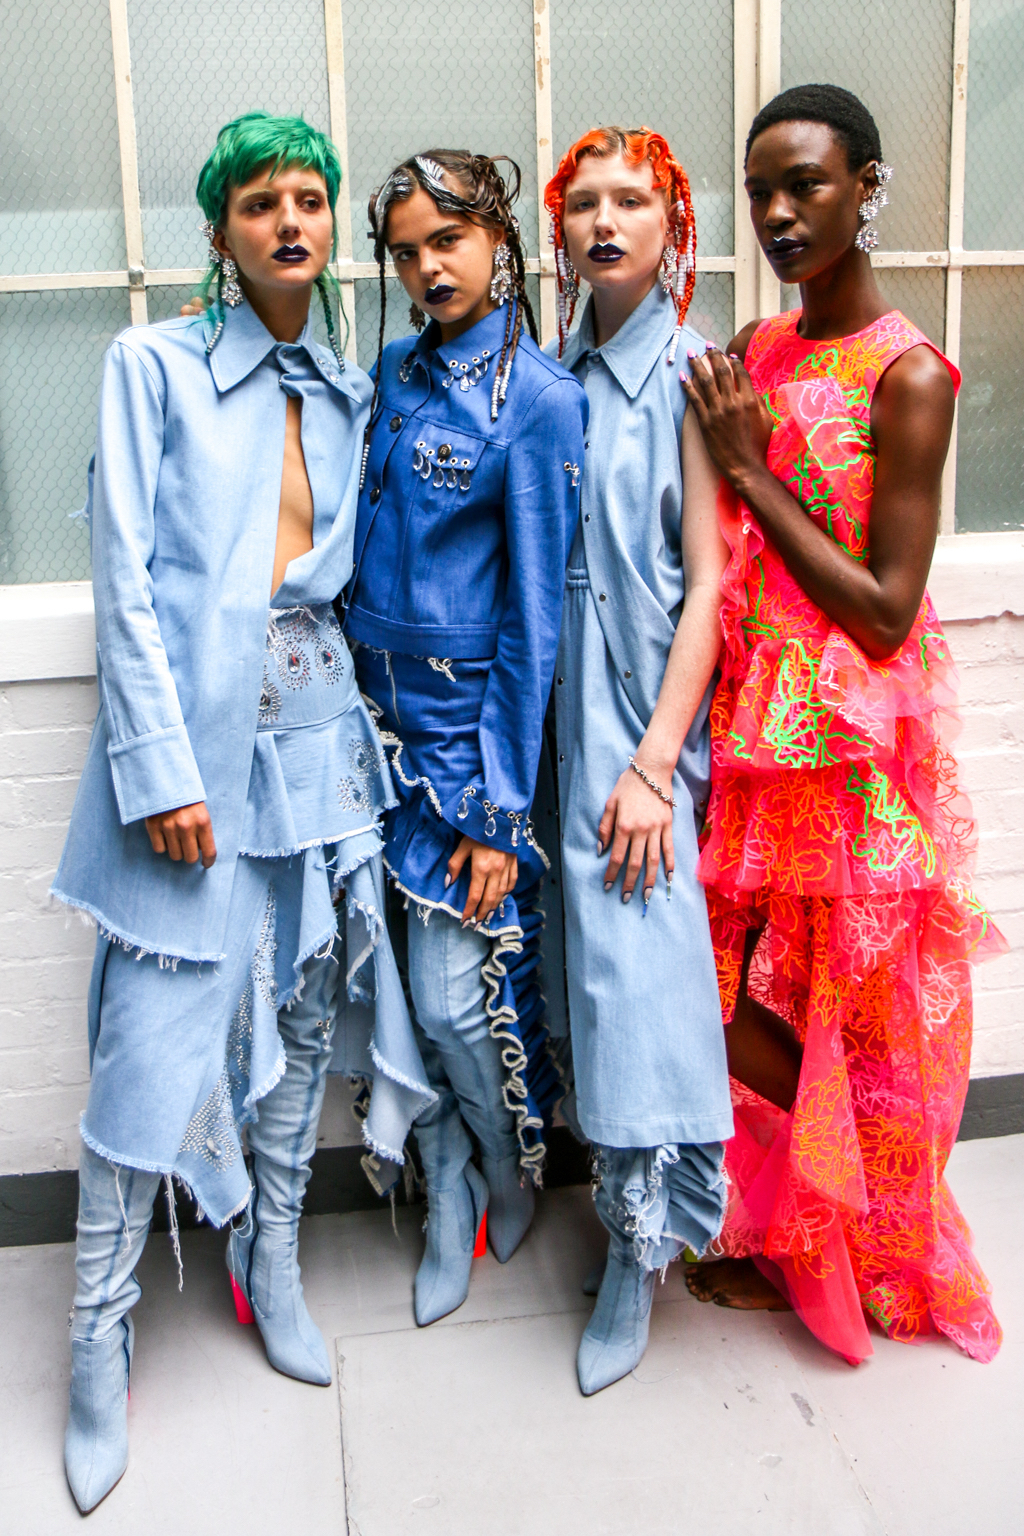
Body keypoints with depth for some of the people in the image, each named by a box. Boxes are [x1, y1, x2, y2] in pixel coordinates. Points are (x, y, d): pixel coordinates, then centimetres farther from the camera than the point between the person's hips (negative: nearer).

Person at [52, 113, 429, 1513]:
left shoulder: (351, 396, 14)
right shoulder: (154, 367, 0)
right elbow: (124, 579, -7)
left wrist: (366, 731, 5)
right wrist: (164, 765, -14)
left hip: (319, 734, 5)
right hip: (195, 737, -4)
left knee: (301, 1015, 11)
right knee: (155, 1041, -3)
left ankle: (272, 1265, 31)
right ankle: (101, 1335, 15)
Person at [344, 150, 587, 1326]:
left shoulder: (540, 400, -10)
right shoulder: (393, 374, 10)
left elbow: (532, 620, -12)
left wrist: (501, 809, -13)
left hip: (474, 722, -5)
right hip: (381, 712, 5)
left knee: (454, 996, 0)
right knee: (413, 989, 9)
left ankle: (512, 1169, 31)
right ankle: (449, 1201, 29)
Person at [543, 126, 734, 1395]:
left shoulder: (689, 371, -7)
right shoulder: (561, 371, 11)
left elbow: (708, 581, -12)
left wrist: (654, 764, -17)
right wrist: (546, 722, 9)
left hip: (651, 703, -6)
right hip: (574, 698, 6)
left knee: (632, 958, -5)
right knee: (601, 952, 11)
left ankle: (636, 1249, 13)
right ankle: (632, 1201, 29)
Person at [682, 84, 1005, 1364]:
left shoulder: (907, 374, -12)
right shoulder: (754, 353, 8)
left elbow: (887, 610, -18)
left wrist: (749, 472, -16)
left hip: (852, 751, -6)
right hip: (748, 731, 6)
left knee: (847, 1019, 7)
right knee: (740, 997, 13)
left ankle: (858, 1267, 32)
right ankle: (783, 1234, 37)